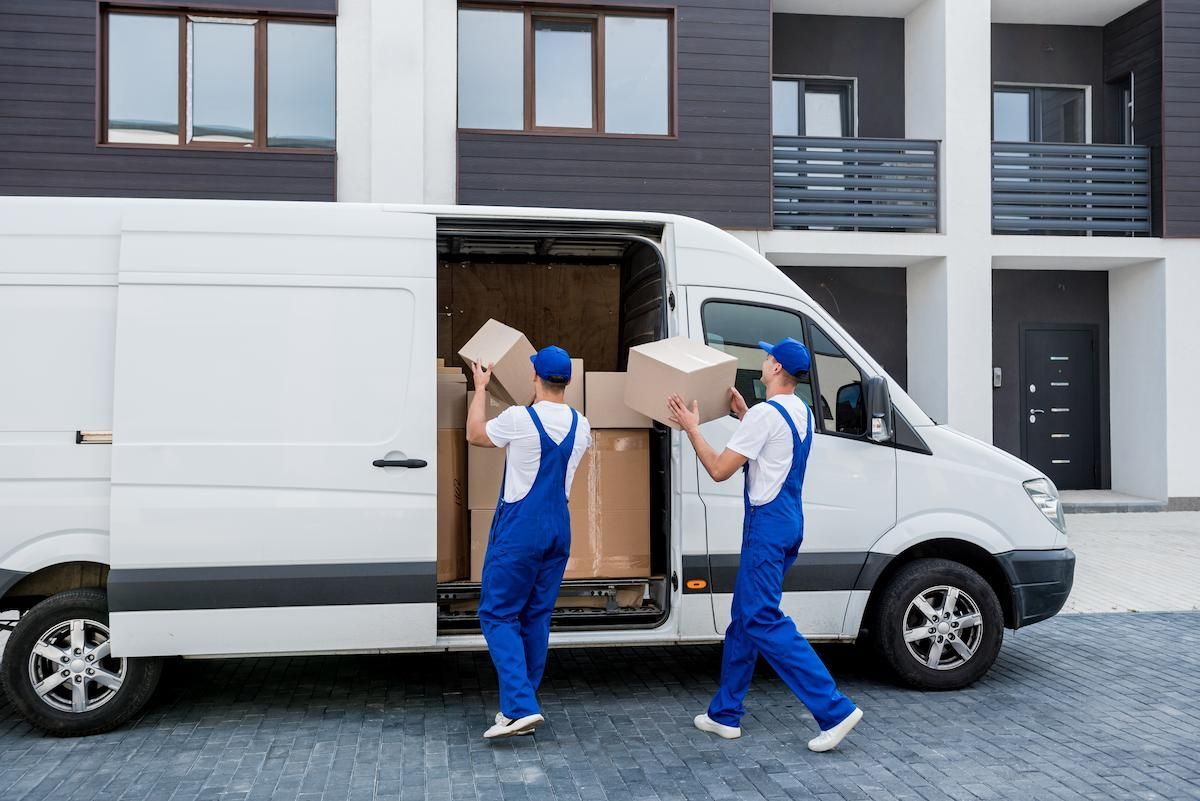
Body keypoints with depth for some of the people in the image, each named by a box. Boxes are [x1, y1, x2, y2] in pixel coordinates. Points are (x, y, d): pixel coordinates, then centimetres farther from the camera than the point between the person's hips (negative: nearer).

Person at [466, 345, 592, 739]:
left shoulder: (519, 419, -14)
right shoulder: (581, 426, 4)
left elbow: (475, 435, 4)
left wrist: (480, 387, 16)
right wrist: (541, 404, 39)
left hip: (518, 531, -6)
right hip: (558, 532, 6)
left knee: (498, 615, 0)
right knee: (537, 617, 12)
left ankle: (520, 706, -12)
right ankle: (521, 707, 19)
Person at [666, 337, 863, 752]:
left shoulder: (765, 414, -17)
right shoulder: (801, 413, 12)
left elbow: (719, 469, -15)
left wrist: (692, 428, -3)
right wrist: (744, 415, 29)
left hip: (767, 523, -10)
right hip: (789, 521, 10)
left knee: (762, 620, -8)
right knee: (745, 616, 15)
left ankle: (835, 709, -10)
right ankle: (726, 713, 23)